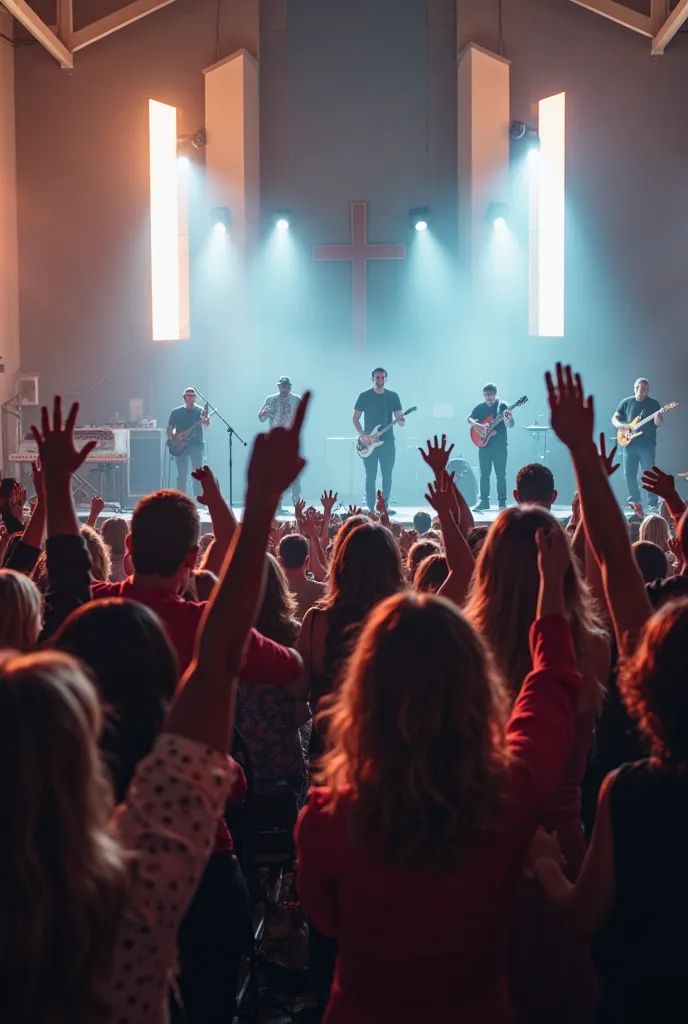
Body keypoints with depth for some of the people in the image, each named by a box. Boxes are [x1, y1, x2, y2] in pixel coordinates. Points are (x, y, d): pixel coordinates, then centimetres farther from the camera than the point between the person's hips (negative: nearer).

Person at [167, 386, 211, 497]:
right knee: (182, 474, 1)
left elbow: (207, 424, -17)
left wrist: (206, 417, -40)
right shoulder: (176, 412, 6)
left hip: (196, 445, -1)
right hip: (180, 446, 1)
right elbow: (169, 428, 11)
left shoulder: (200, 411, 1)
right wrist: (172, 439, -8)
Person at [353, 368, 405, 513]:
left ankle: (385, 505, 16)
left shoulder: (393, 396, 6)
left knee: (387, 475, 5)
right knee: (370, 476, -1)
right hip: (369, 442, -2)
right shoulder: (364, 396, 0)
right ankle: (371, 508, 2)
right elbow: (355, 418, 2)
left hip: (387, 441, 2)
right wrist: (362, 434, -11)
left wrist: (400, 421, -20)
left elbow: (399, 417, 4)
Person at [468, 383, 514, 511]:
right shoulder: (480, 407, 8)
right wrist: (480, 426, -13)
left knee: (500, 474, -2)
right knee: (484, 474, 5)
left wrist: (509, 418, -31)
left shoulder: (502, 405, -3)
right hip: (484, 444, 3)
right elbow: (470, 419, 5)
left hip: (500, 446, -3)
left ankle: (502, 501, 2)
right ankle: (484, 500, 11)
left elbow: (511, 425, -7)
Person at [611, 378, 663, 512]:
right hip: (629, 444, 3)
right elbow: (614, 418, 10)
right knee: (629, 474, 5)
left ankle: (653, 502, 0)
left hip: (647, 445, -3)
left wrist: (658, 418, -30)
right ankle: (634, 500, 17)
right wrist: (619, 424, -11)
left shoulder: (653, 403, 1)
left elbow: (658, 423, -6)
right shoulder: (626, 402, 8)